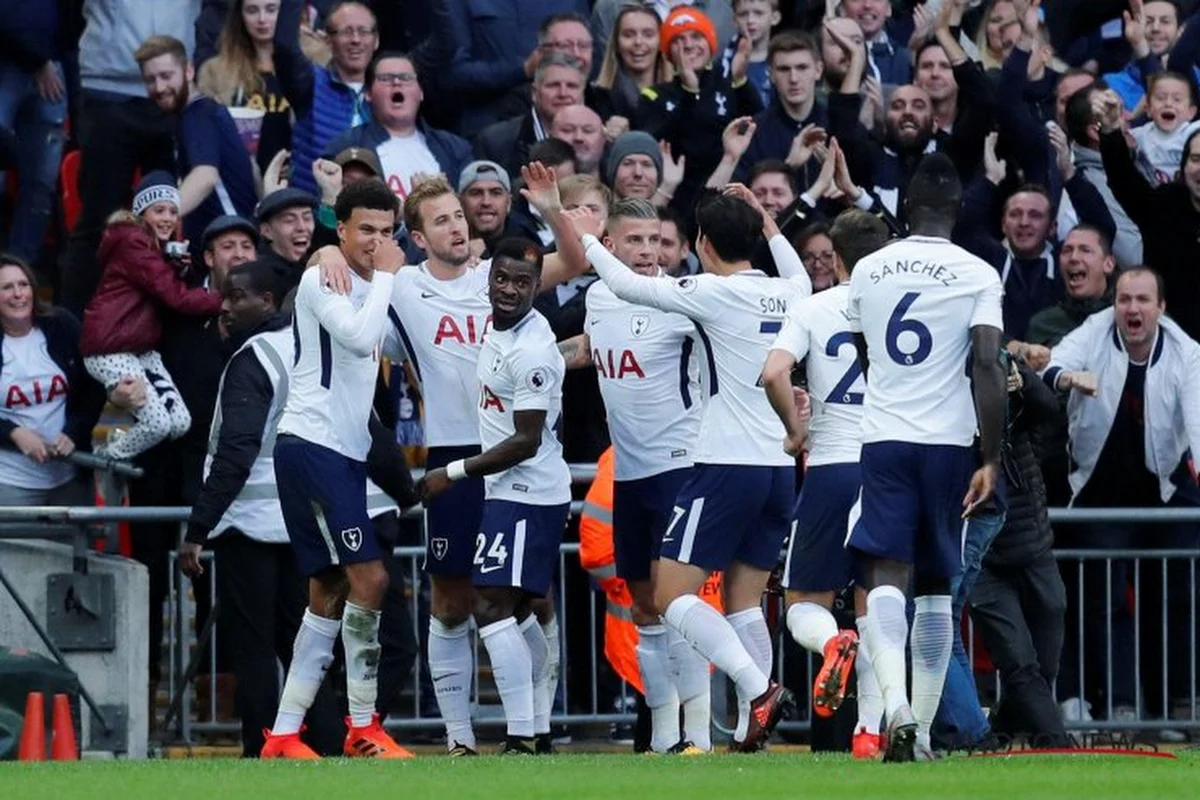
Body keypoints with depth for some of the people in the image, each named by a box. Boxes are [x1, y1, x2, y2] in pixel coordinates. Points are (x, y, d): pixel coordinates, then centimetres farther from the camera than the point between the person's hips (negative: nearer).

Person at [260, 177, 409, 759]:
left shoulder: (372, 287, 17)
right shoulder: (323, 280, -10)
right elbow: (359, 337, -24)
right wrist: (386, 276, -14)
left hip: (345, 452, 10)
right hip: (311, 443, -10)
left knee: (329, 595, 8)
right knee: (369, 579, -15)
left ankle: (284, 734, 10)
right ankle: (363, 728, -9)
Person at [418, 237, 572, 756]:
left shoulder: (531, 352, -21)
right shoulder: (498, 329, 9)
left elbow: (526, 442, -21)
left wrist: (454, 473, -15)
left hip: (526, 494, -11)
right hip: (511, 492, 11)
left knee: (493, 608, -14)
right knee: (516, 611, 17)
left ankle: (521, 738, -17)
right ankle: (539, 729, 24)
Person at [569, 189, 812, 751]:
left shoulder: (715, 292, -9)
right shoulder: (787, 295, 9)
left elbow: (627, 285, -3)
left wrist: (589, 240, 13)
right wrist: (770, 228, 43)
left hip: (728, 465, -7)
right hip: (780, 467, 7)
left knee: (672, 594, -4)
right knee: (743, 603, 12)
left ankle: (758, 689, -20)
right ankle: (751, 729, 5)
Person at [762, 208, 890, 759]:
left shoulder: (812, 309, 0)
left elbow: (774, 373, -15)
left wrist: (796, 430, 1)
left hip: (830, 467, -2)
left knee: (805, 604, 8)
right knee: (874, 605, 12)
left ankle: (832, 643, -27)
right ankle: (871, 729, 3)